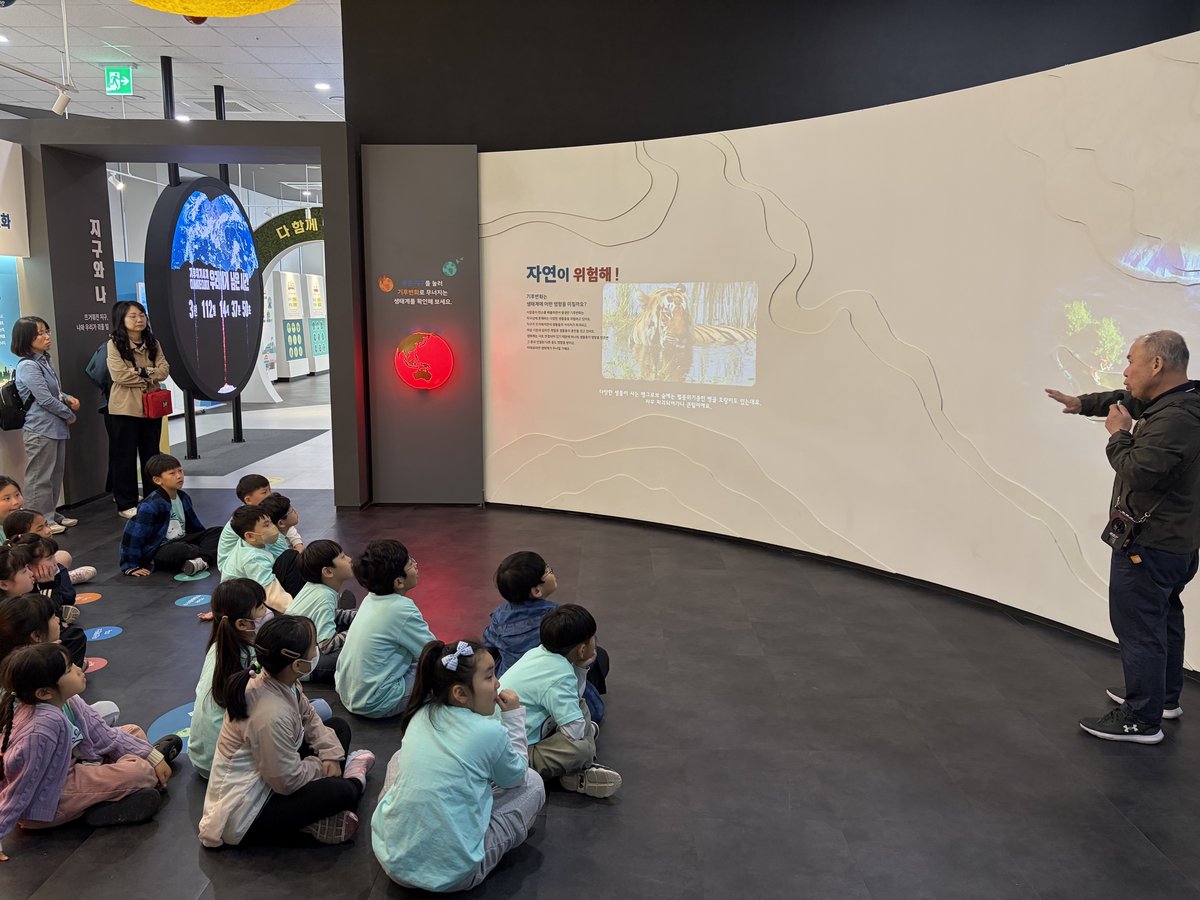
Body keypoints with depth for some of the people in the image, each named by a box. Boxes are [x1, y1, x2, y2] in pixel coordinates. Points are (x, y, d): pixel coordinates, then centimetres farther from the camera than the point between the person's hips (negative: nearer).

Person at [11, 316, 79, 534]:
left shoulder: (44, 361, 13)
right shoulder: (28, 366, -14)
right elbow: (45, 399, -19)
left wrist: (67, 398, 4)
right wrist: (69, 415, -7)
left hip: (56, 427, 9)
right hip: (40, 429, -9)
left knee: (55, 474, 15)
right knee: (40, 477, -2)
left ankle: (51, 514, 26)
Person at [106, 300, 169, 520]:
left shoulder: (152, 343, 10)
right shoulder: (115, 344, -6)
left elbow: (164, 369, -1)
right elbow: (119, 375, -16)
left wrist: (143, 372, -17)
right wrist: (151, 375, -10)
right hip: (125, 409, -5)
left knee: (151, 455, 13)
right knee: (125, 457, 2)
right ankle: (126, 504, 9)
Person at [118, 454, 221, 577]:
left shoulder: (183, 497, 7)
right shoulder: (150, 506, -18)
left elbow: (194, 524, 23)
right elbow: (133, 533, -18)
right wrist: (131, 567, -18)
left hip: (182, 540, 8)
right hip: (159, 550, -8)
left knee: (218, 532, -5)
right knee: (178, 551, -41)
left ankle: (202, 561, -30)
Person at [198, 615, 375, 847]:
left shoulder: (279, 681, -10)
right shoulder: (272, 714, -35)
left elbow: (308, 717, 7)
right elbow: (289, 782, -26)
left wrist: (331, 754, -6)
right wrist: (322, 765, -7)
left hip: (260, 778, 9)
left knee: (339, 727, 9)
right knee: (339, 792, -22)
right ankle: (353, 782, 13)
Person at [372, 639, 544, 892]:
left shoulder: (421, 714, 1)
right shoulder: (490, 733, -15)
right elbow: (516, 777, 7)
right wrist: (513, 716, 11)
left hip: (391, 856, 6)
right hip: (451, 875, -5)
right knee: (533, 783, 10)